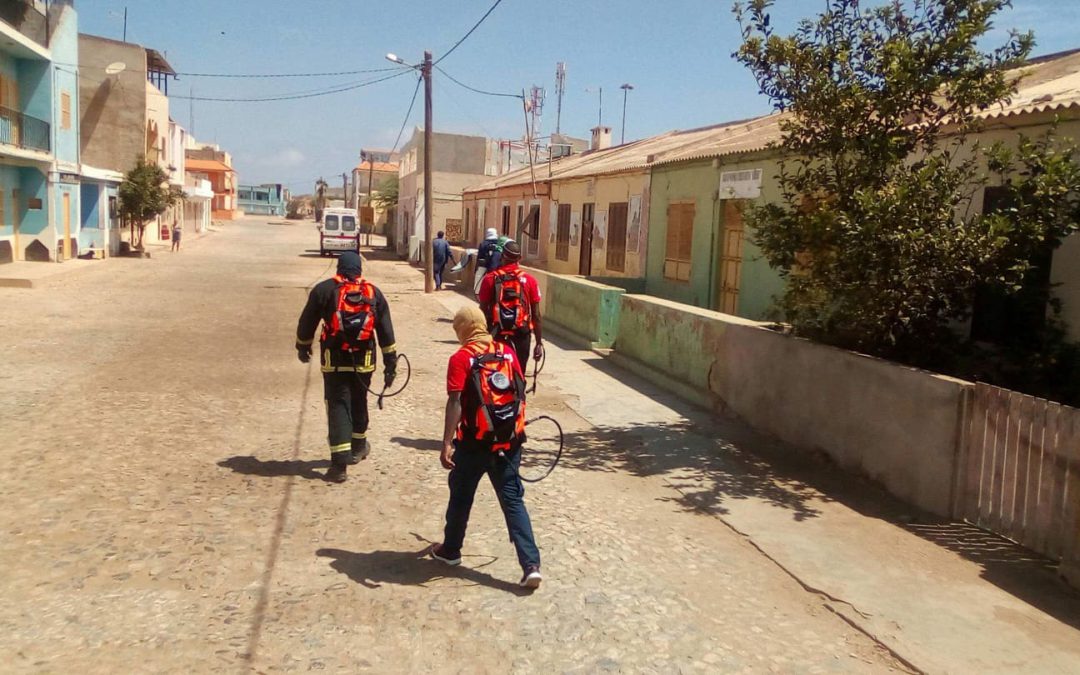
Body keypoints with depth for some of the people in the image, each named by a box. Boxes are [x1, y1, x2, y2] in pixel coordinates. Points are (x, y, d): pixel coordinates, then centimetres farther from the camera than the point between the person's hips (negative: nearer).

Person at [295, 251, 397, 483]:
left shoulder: (323, 289, -2)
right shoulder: (373, 293, 5)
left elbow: (307, 322, 5)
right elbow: (386, 331, 3)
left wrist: (303, 347, 22)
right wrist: (391, 364, 6)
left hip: (334, 361, -2)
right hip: (363, 361, 2)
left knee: (337, 406, -2)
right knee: (358, 402, 21)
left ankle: (339, 464, -10)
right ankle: (358, 447, 40)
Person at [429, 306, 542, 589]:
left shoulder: (461, 358, -10)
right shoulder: (507, 353, 4)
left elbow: (455, 402, -18)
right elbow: (521, 394, 9)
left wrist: (446, 443, -20)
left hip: (474, 443, -3)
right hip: (509, 442, 3)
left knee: (461, 497, 18)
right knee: (513, 501, 6)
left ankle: (450, 550, 36)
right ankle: (531, 565, -1)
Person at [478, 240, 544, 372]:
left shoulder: (490, 279, -2)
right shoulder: (529, 280, -2)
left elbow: (483, 312, 0)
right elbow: (536, 315, -3)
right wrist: (539, 342, 4)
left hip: (496, 336, 0)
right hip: (521, 336, 0)